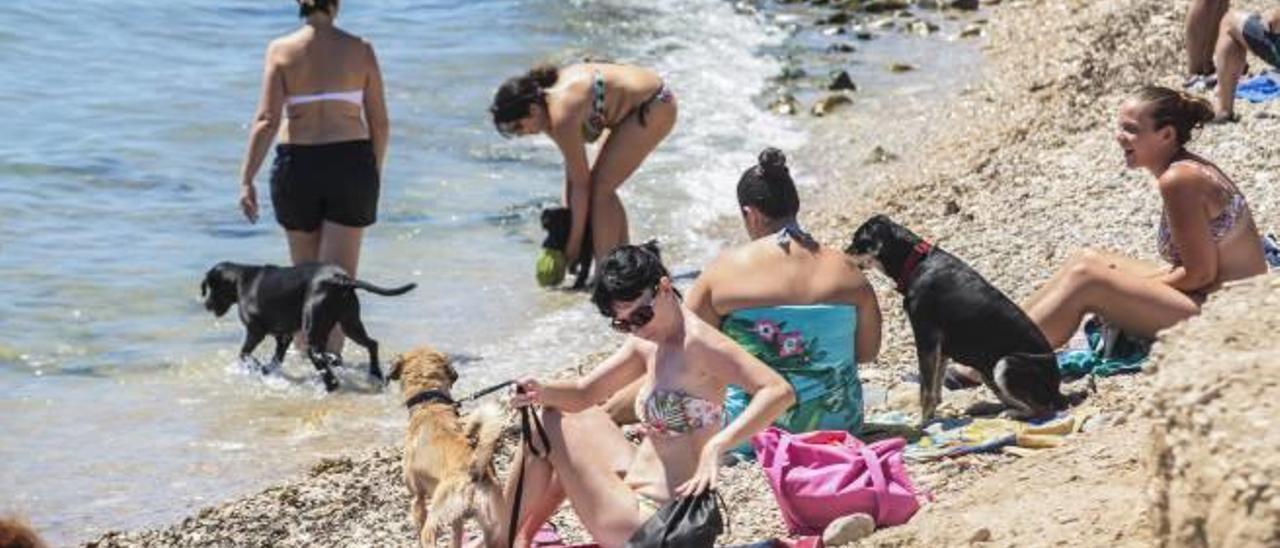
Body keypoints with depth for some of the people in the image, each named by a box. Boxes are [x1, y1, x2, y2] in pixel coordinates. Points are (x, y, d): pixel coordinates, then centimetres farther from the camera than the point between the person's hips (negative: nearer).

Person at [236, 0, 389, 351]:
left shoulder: (281, 50, -3)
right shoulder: (360, 50, -2)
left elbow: (267, 121, -9)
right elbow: (379, 123, 1)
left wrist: (247, 180, -7)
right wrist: (375, 172, 16)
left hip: (298, 166, 1)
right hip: (350, 164, -1)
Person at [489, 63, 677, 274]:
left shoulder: (561, 116, -28)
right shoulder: (547, 92, -2)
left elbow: (580, 185, -21)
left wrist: (574, 244, -13)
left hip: (655, 106, -10)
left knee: (600, 189, -10)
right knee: (602, 188, 12)